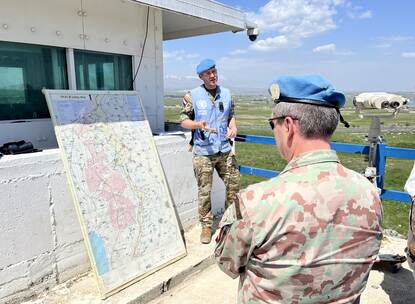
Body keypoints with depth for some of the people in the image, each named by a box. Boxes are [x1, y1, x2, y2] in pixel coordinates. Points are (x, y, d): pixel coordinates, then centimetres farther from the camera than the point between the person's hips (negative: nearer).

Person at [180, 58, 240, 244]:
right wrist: (198, 124, -19)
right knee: (204, 191, 3)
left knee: (234, 184, 9)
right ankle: (206, 226, 20)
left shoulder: (226, 94, 9)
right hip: (203, 152, -3)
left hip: (225, 150, 4)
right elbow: (183, 120, 0)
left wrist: (233, 127, -2)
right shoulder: (192, 96, -3)